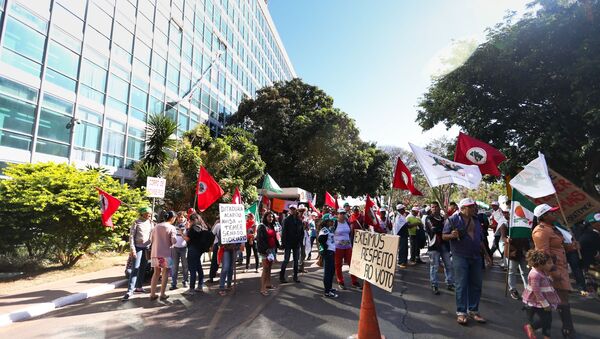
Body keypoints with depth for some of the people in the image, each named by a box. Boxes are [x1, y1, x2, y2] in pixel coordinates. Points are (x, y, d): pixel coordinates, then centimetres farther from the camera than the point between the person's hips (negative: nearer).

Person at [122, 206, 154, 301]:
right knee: (135, 269, -10)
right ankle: (130, 290, -9)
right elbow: (131, 236, -7)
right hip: (138, 247, -5)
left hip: (147, 248, 5)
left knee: (143, 268, 9)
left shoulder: (151, 223, 8)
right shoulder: (136, 223, -5)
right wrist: (132, 249, -14)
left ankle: (139, 287, 21)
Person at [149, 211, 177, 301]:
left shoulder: (156, 226, 7)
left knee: (156, 272, 12)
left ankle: (152, 294, 13)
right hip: (165, 252, -5)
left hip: (155, 252, 5)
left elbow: (152, 239, 11)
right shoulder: (171, 227, -7)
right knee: (165, 272, 4)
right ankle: (162, 294, 5)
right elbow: (174, 241, -14)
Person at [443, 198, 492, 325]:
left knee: (476, 285, 10)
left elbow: (480, 240, 22)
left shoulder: (475, 220, 14)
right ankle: (461, 312, 7)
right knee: (461, 285, -3)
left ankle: (473, 311, 23)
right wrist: (452, 235, -24)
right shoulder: (452, 219, -5)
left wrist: (486, 254, 19)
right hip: (460, 257, -6)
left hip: (476, 257, 6)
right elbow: (444, 236, -4)